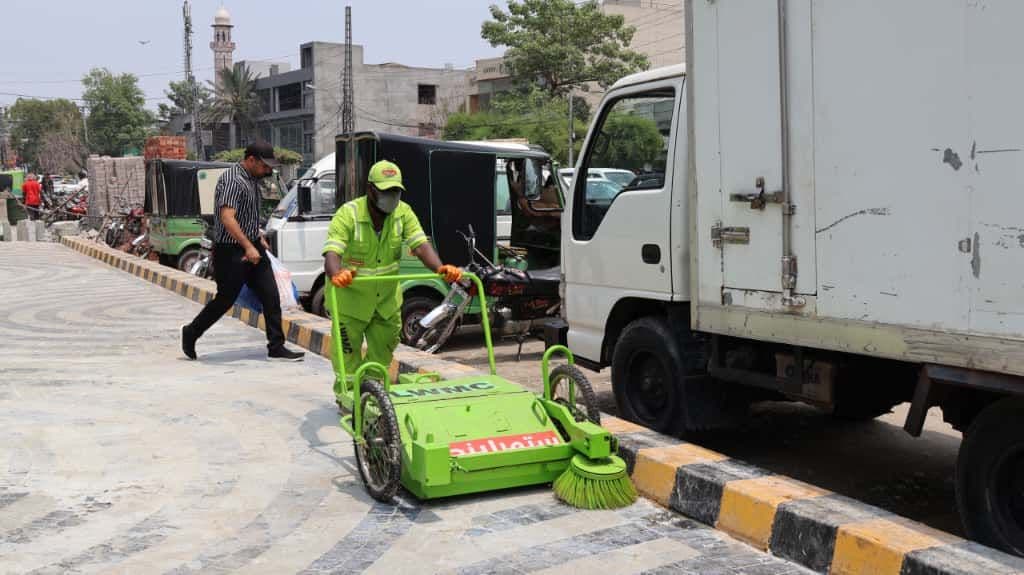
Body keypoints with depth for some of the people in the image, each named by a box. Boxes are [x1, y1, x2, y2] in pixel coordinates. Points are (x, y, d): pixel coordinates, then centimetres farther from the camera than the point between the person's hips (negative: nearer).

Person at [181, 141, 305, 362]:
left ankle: (276, 347, 6)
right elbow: (227, 218, -27)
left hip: (252, 246, 9)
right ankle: (191, 333, 24)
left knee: (271, 296, 2)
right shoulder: (232, 180, -18)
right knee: (226, 299, 2)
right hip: (231, 251, -9)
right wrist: (248, 247, -28)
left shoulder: (252, 179, 12)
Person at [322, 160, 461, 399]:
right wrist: (337, 274, -58)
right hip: (350, 296, -4)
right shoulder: (348, 214, -22)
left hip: (387, 296, 5)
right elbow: (332, 253, -34)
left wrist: (440, 268, -39)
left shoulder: (403, 212, -9)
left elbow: (420, 244, -19)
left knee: (383, 351, 16)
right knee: (349, 352, 3)